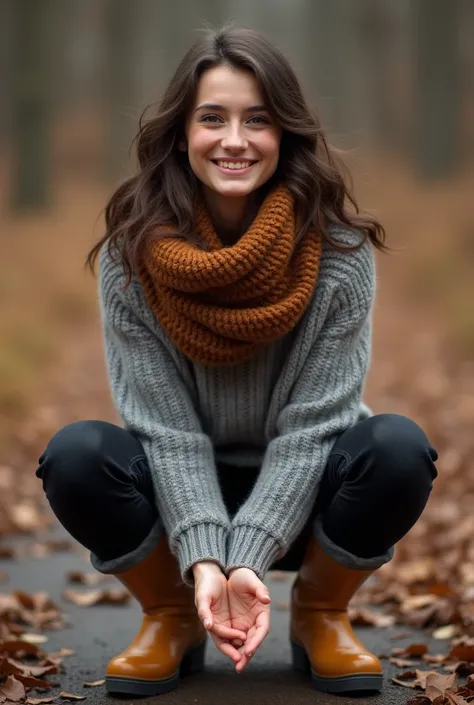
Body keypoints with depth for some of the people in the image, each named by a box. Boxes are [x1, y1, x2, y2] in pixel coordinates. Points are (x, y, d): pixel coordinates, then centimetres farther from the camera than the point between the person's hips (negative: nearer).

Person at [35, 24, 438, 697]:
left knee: (399, 449, -30)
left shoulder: (339, 250, -17)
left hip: (302, 501, 0)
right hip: (183, 495, 0)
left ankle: (321, 618, -1)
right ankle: (172, 618, -1)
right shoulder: (132, 254, -15)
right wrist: (204, 561, -30)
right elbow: (166, 428, -17)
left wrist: (249, 560, -30)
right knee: (75, 455, -29)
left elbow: (314, 425, -19)